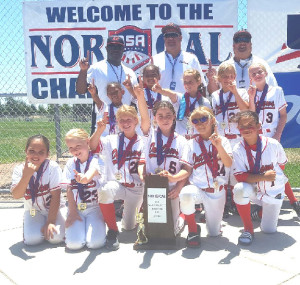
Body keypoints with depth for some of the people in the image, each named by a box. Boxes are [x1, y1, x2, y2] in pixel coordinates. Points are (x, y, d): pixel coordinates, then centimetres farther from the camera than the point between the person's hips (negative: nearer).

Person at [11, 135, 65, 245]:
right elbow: (16, 195, -22)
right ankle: (30, 225, 13)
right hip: (33, 210, 2)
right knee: (32, 239, -20)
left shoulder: (53, 167, -17)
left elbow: (55, 196, -16)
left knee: (56, 237, -22)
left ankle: (48, 225, 11)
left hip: (54, 209, -1)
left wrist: (50, 222, -18)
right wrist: (26, 175, -36)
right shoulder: (19, 169, -10)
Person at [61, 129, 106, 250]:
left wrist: (85, 178, -55)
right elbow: (69, 190, 4)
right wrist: (72, 211, -5)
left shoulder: (96, 160, -6)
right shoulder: (70, 164, 5)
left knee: (95, 243, -20)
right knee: (74, 243, -16)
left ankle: (96, 224, 12)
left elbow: (92, 172, -31)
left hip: (94, 207, -2)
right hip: (76, 207, 2)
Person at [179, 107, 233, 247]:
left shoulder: (222, 141, 2)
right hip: (196, 187, 0)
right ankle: (193, 229, -11)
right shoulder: (191, 144, 4)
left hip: (217, 191, 1)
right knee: (185, 194, -38)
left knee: (214, 233, 4)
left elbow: (229, 164, -13)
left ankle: (209, 215, 39)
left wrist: (218, 146, -28)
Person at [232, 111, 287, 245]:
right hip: (253, 190, 0)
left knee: (268, 230, 1)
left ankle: (266, 210, 38)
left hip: (273, 191, 1)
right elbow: (240, 176, -20)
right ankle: (248, 229, -13)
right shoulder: (238, 149, -16)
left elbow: (282, 164, 4)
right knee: (239, 189, -35)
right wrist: (264, 177, -28)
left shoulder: (272, 144, -15)